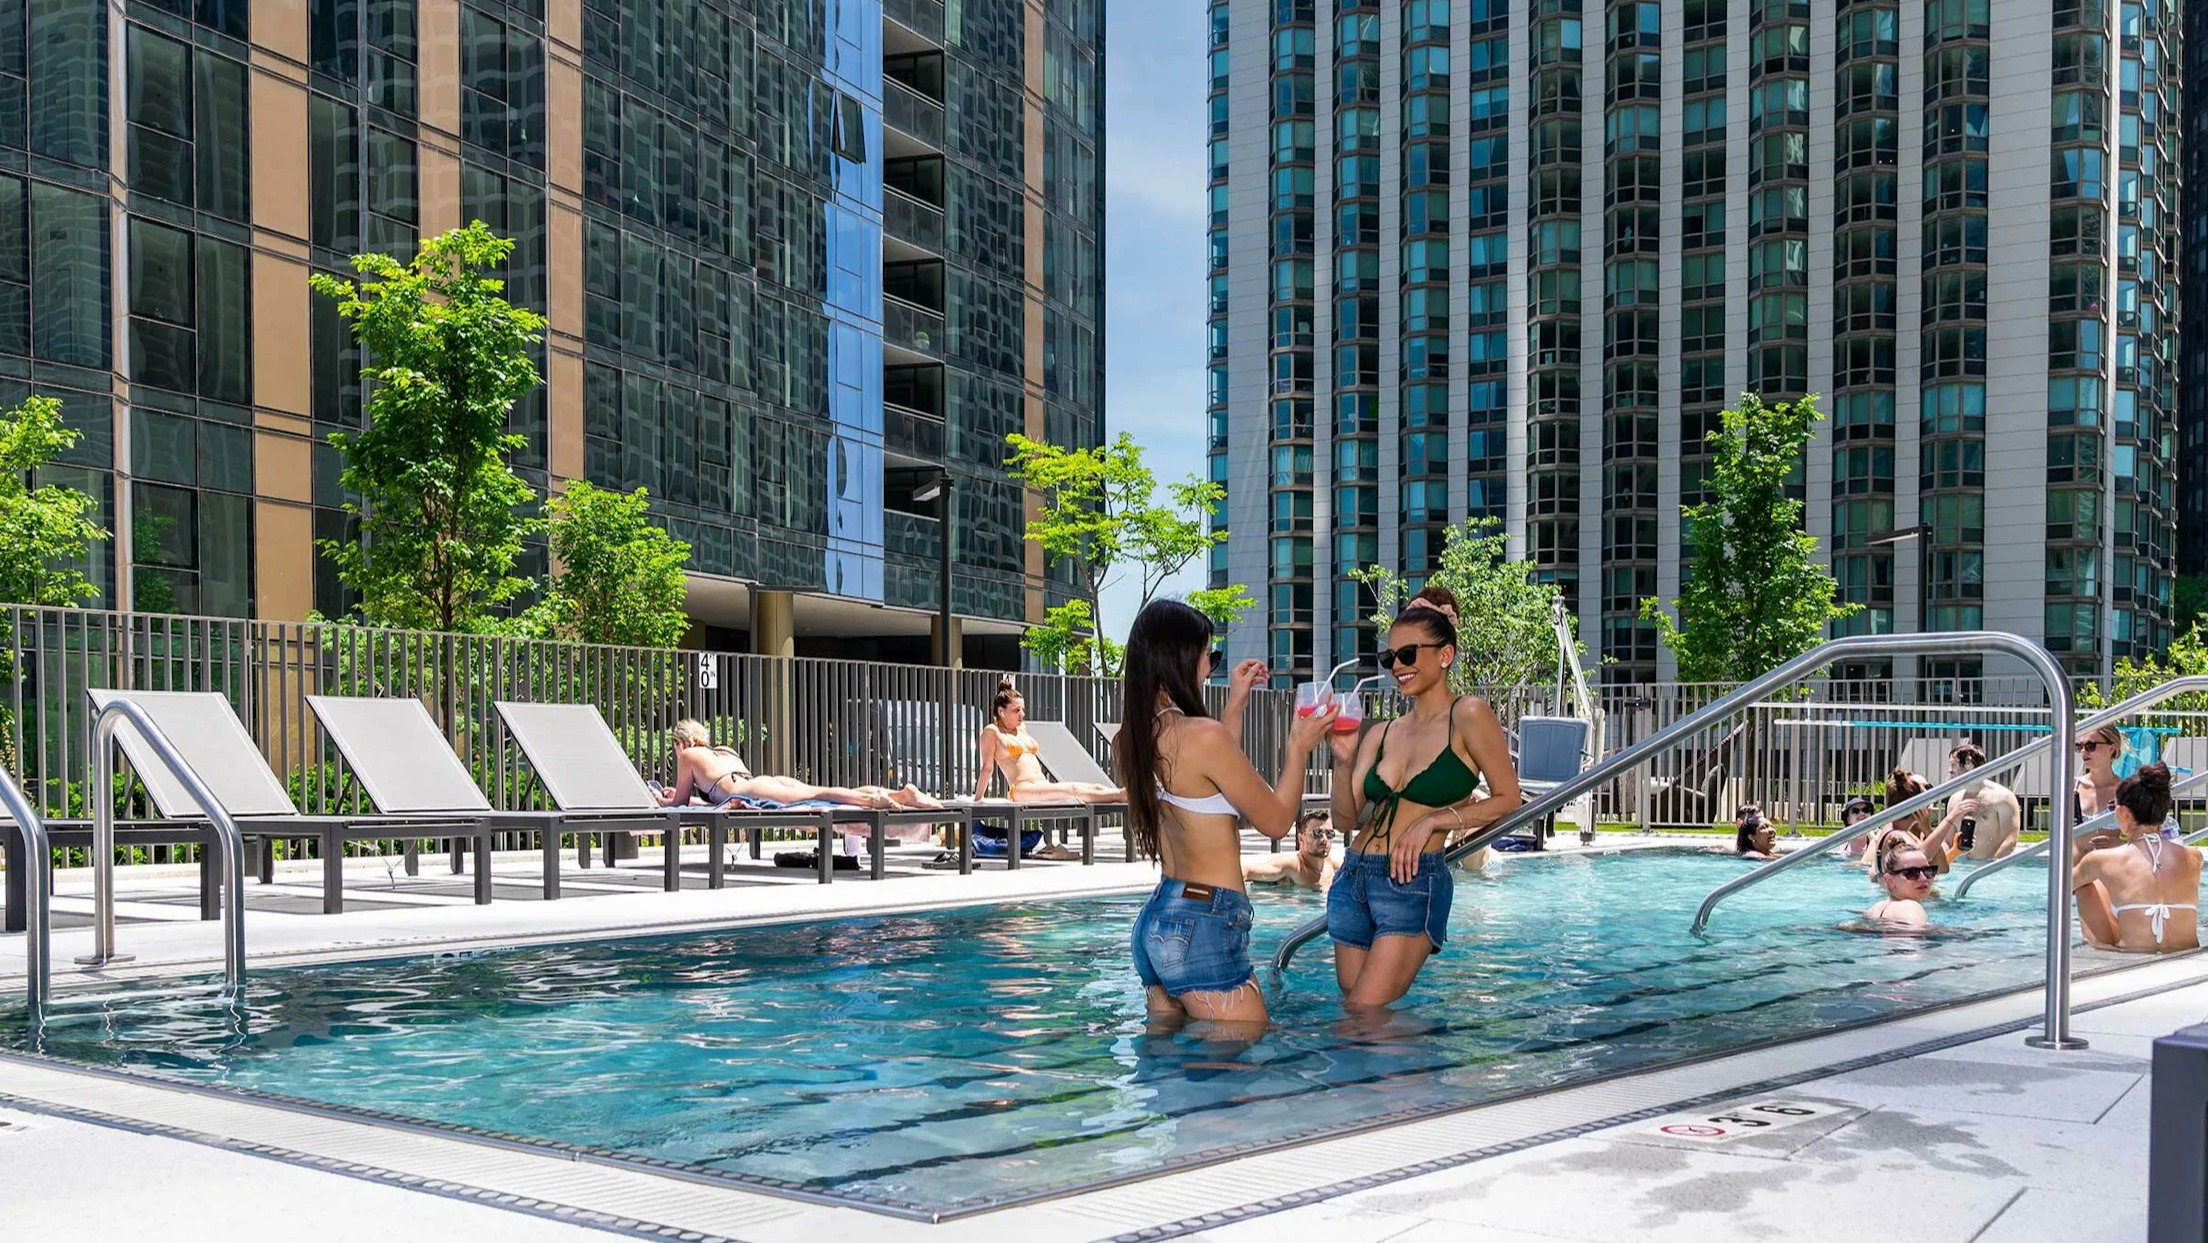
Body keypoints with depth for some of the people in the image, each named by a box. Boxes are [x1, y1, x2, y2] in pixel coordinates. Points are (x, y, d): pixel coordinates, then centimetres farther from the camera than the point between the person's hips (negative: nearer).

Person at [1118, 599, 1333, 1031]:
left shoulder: (1129, 742, 7)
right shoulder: (1203, 735, -18)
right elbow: (1277, 821, -6)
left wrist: (1235, 706, 27)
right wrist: (1298, 747, 8)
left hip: (1153, 920, 9)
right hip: (1204, 928, -9)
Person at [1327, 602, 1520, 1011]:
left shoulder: (1467, 715, -4)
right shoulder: (1381, 735, 13)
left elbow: (1508, 801, -4)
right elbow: (1346, 817, 8)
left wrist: (1432, 820, -12)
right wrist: (1343, 759, -7)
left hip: (1413, 886, -7)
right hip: (1352, 879, 7)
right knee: (1354, 1017, 9)